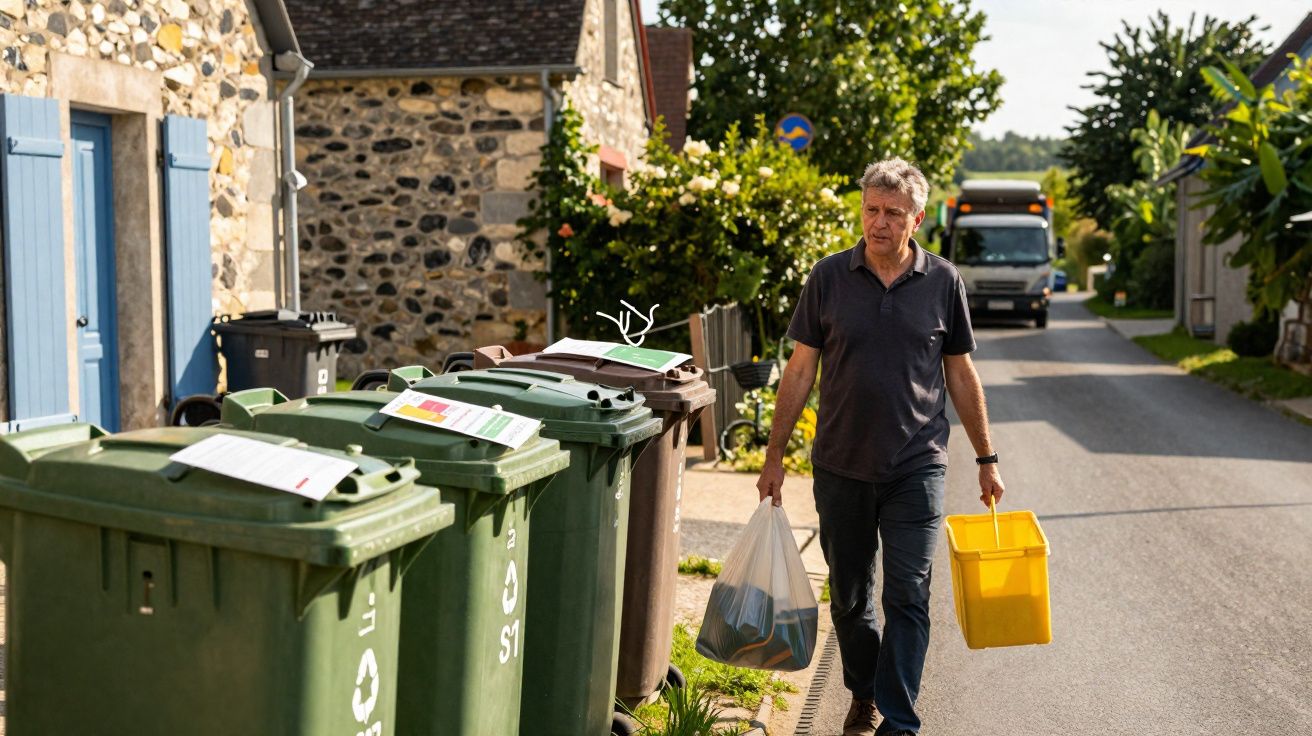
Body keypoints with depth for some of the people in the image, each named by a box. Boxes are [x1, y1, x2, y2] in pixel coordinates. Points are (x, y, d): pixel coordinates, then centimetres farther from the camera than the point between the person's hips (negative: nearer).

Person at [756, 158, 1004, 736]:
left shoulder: (943, 282, 0)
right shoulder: (829, 277, -1)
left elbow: (960, 373, 8)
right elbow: (801, 370, 2)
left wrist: (986, 459, 9)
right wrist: (774, 457, 1)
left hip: (916, 468, -1)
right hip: (840, 467, 1)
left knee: (907, 598, -4)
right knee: (849, 596, 13)